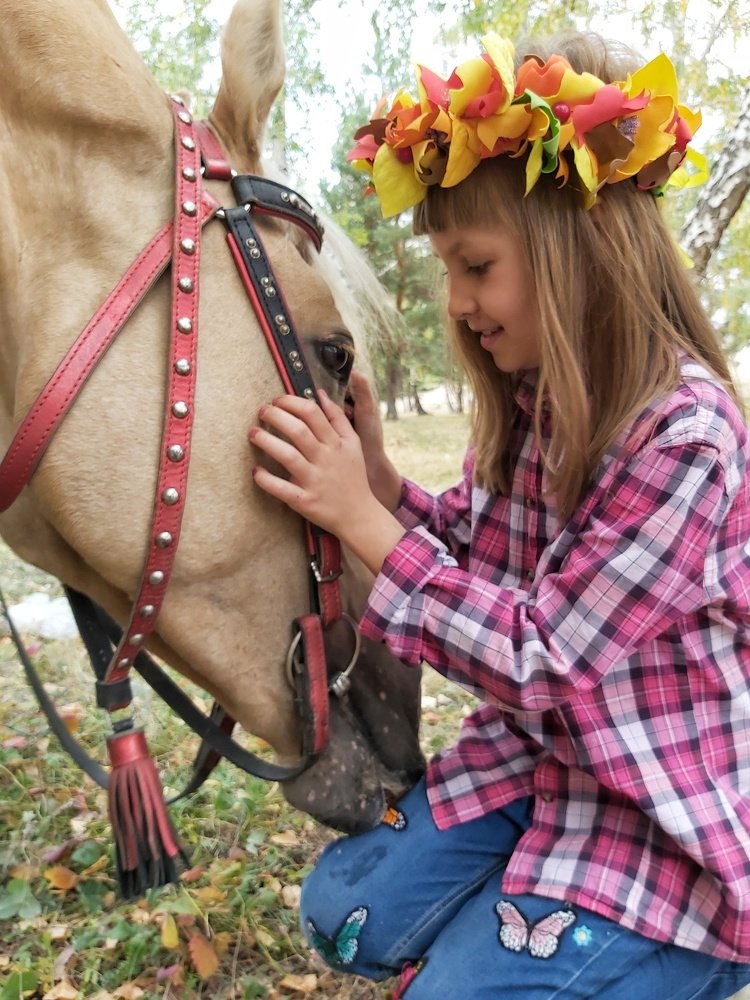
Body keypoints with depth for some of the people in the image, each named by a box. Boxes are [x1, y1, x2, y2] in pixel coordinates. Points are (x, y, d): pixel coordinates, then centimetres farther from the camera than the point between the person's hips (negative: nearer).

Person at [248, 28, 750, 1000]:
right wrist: (374, 473, -11)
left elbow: (539, 656, -24)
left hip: (667, 811, -6)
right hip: (532, 751, 7)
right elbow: (476, 562, 5)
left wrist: (361, 517, -26)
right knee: (346, 912, 4)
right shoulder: (529, 403, -2)